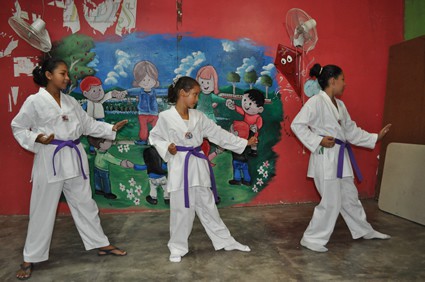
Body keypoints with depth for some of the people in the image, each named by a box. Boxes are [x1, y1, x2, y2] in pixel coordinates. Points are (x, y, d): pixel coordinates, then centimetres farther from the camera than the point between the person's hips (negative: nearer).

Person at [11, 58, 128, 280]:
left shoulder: (70, 101, 9)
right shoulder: (34, 101, -7)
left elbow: (88, 124, 12)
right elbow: (18, 127, -1)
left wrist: (111, 128, 3)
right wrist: (36, 139, -18)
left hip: (74, 158, 5)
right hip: (50, 160, -5)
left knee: (85, 203, 15)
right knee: (43, 210, 4)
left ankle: (101, 244, 28)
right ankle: (30, 259, 23)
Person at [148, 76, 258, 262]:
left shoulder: (198, 116, 5)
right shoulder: (166, 117, -8)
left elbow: (218, 134, 7)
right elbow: (154, 137, 3)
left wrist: (244, 143, 5)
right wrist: (167, 148, -17)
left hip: (198, 166, 5)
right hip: (180, 168, -4)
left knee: (208, 207, 15)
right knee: (181, 210, 4)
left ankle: (225, 241, 28)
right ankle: (177, 248, 24)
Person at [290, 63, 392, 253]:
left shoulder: (340, 105, 13)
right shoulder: (316, 102, -13)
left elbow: (351, 131, 18)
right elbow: (297, 125, -16)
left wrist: (376, 137, 15)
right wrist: (318, 141, -21)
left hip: (341, 156, 9)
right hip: (326, 157, -9)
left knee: (350, 197, 22)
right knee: (331, 202, -4)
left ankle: (365, 231, 41)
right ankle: (312, 239, 12)